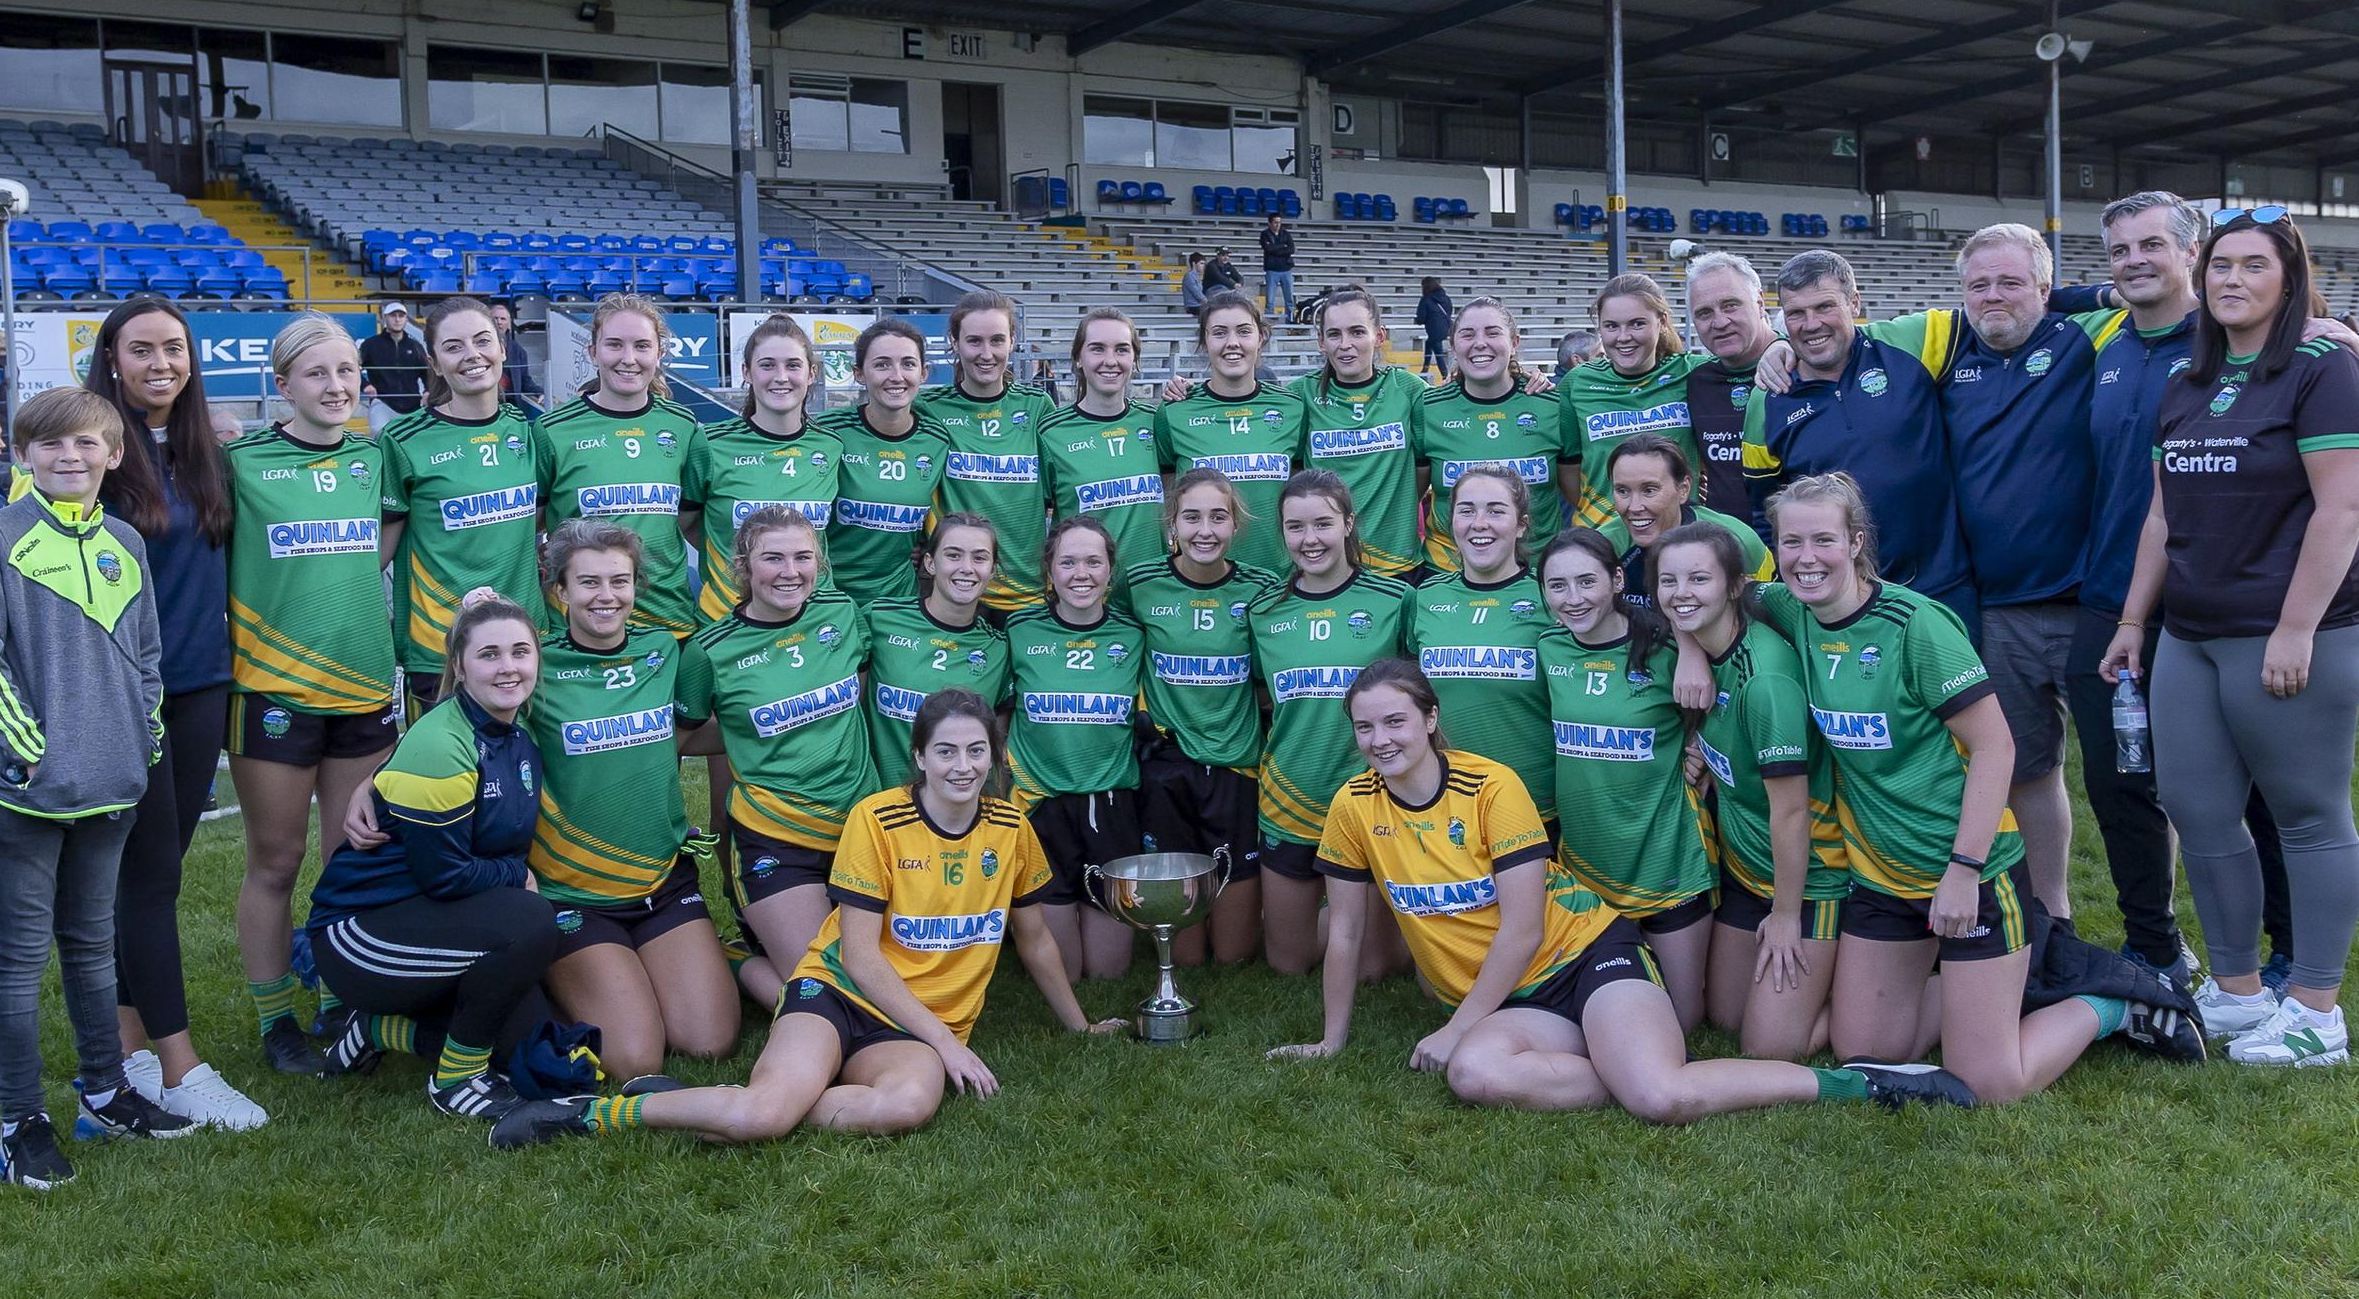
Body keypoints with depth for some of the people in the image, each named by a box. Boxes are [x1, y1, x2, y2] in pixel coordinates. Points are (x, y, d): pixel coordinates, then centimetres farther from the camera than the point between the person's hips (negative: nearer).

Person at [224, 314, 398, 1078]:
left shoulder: (372, 457, 6)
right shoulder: (244, 463, -5)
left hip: (363, 687, 4)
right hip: (273, 691, -3)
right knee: (275, 864, 6)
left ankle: (343, 1008, 23)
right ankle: (276, 1020, 19)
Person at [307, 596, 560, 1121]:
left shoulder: (522, 740, 4)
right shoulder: (437, 749, -22)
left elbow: (511, 839, 17)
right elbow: (444, 875, -22)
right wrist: (519, 878, -7)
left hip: (428, 920, 9)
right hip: (358, 932, -9)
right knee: (530, 925, -30)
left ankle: (378, 1026, 14)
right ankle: (455, 1078, -10)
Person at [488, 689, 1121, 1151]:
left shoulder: (1011, 829, 4)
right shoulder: (877, 819, -8)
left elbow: (1035, 939, 20)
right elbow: (860, 955, -9)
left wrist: (1080, 1024, 26)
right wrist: (944, 1041, -13)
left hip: (921, 1027, 3)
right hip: (838, 992, -3)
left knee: (911, 1102, -36)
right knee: (766, 1110, -33)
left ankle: (756, 1114, -19)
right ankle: (588, 1112, -13)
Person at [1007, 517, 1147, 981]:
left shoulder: (1133, 636, 2)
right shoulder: (1020, 631, -2)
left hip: (1112, 805, 1)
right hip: (1042, 805, -1)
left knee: (1108, 970, 7)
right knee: (1059, 975, 4)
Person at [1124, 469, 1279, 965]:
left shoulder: (1260, 588, -2)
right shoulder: (1141, 585, -3)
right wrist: (1147, 715, 0)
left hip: (1236, 765, 0)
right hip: (1166, 765, 0)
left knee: (1235, 953, 6)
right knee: (1184, 956, 5)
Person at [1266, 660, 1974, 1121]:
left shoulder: (1492, 786, -12)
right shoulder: (1354, 807, -1)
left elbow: (1523, 931, -12)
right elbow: (1344, 933, 10)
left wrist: (1456, 1027, -12)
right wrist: (1332, 1040, 14)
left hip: (1586, 949, -3)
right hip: (1509, 999, 4)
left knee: (1662, 1096, -30)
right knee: (1473, 1073, -35)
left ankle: (1859, 1083, -11)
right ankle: (1637, 1070, -17)